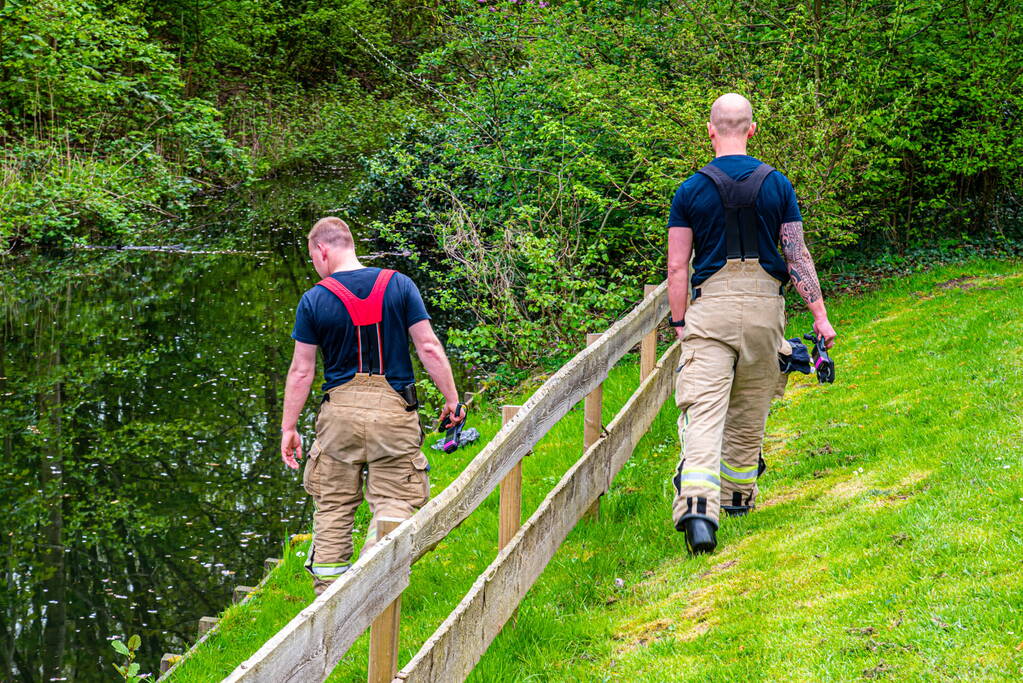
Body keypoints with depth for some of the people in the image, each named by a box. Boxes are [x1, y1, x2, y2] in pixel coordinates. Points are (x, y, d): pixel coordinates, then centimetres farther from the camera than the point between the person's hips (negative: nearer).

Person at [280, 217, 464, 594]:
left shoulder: (314, 300, -3)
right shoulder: (399, 285, 0)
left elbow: (301, 371, 0)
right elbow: (429, 347, -2)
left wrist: (289, 428, 8)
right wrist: (452, 399, 8)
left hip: (340, 413, 0)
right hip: (394, 408, 0)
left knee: (333, 506, 12)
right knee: (394, 503, 4)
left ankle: (327, 591, 16)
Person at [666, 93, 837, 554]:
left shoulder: (691, 190, 0)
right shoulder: (776, 184, 3)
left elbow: (676, 268, -1)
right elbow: (798, 257, 2)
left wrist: (679, 324, 9)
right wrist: (820, 316, 6)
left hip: (710, 308, -2)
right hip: (763, 307, 2)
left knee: (703, 410, -10)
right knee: (749, 408, 18)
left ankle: (697, 505, -29)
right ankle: (738, 494, 35)